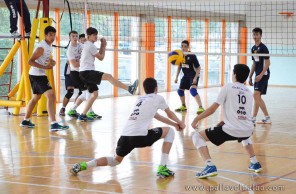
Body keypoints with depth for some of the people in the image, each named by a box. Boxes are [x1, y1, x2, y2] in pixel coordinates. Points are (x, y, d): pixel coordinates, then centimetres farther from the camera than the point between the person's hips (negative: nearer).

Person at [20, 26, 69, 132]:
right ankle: (53, 124, -29)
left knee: (36, 97, 24)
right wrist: (45, 67, -27)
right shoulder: (42, 47, -19)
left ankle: (26, 121, 39)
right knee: (51, 96, -21)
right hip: (37, 75, -11)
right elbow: (30, 61, -22)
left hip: (40, 74, 11)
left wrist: (51, 62, 4)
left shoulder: (49, 46, 10)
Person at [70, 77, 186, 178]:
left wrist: (174, 124, 48)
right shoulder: (158, 98, 11)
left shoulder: (141, 99, 30)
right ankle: (162, 168, 6)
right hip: (140, 136, -6)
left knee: (116, 160, 26)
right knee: (169, 132, 13)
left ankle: (83, 165, 4)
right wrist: (180, 123, 46)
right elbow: (170, 114, 26)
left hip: (125, 135, 6)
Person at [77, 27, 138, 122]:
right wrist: (104, 46, 7)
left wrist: (102, 46, 12)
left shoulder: (87, 45, 22)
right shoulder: (90, 45, -8)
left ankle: (82, 116, 9)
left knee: (94, 93, 10)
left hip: (85, 72, 11)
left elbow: (99, 55, 22)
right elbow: (101, 57, -4)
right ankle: (129, 88, -36)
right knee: (108, 76, -25)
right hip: (86, 71, -11)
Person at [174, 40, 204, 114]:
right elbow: (179, 67, 13)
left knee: (193, 90, -28)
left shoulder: (192, 56, -20)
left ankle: (201, 107, -32)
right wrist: (176, 77, 11)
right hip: (186, 76, 8)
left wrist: (195, 78, -25)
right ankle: (183, 106, 37)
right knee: (180, 90, 15)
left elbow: (198, 68, -17)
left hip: (193, 75, -7)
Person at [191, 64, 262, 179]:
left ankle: (210, 166, -9)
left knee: (197, 137, 7)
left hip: (231, 130, -6)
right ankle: (255, 163, 34)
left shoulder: (228, 87, 1)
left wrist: (196, 120, 8)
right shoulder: (249, 92, 16)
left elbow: (212, 109, -2)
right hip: (247, 130, 6)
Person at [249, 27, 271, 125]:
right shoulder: (253, 48, 14)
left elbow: (267, 63, -14)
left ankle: (253, 119, -17)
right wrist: (250, 77, 17)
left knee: (256, 95, -16)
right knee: (258, 97, 10)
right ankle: (267, 118, 19)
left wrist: (261, 75, -21)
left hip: (263, 75, -9)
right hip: (257, 75, 9)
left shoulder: (263, 48, -10)